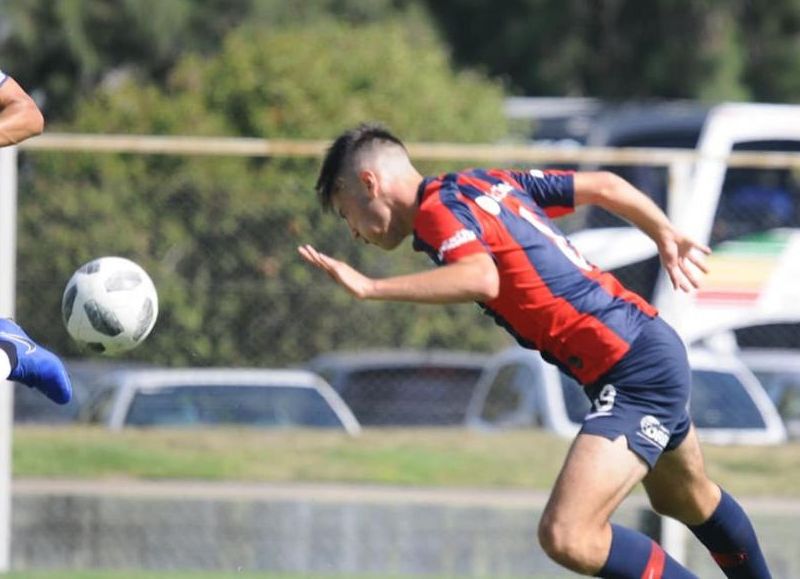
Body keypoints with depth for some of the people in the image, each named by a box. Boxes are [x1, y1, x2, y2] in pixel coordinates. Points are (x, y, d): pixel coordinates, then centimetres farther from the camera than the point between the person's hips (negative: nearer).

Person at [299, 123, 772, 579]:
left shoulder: (437, 208, -13)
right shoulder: (488, 183, 13)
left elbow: (482, 280, -34)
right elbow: (604, 186, 20)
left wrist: (371, 288, -33)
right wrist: (669, 239, 35)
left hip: (633, 372, -10)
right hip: (653, 342, 10)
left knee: (567, 537, -21)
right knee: (689, 498, 35)